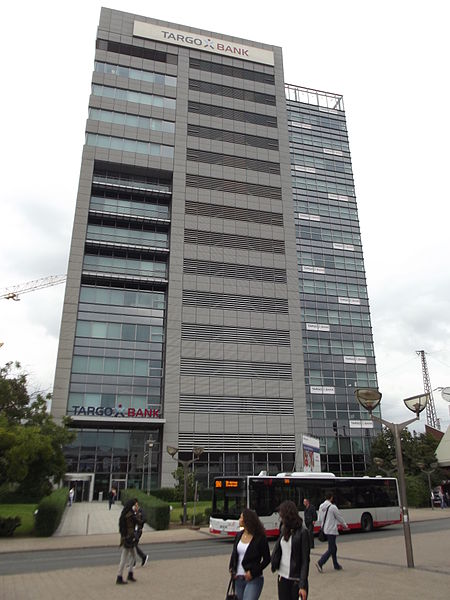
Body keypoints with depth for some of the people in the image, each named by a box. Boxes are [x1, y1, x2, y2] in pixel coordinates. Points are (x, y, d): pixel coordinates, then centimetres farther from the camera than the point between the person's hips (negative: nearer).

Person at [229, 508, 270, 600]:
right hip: (238, 579, 6)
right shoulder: (239, 535, 6)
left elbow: (267, 559, -5)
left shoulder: (260, 538, -10)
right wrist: (232, 569, 2)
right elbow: (233, 554, 16)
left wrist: (253, 572, -10)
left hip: (253, 579, -6)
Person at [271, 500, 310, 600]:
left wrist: (303, 586, -16)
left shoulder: (302, 532, -12)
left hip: (296, 579, -6)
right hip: (283, 577, 6)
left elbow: (305, 560, -14)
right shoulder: (284, 529, 7)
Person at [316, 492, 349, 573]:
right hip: (331, 531, -8)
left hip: (324, 530, 8)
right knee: (331, 549, -2)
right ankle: (320, 563, -12)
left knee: (333, 548, 18)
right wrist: (345, 525, 13)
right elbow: (340, 517, -4)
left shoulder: (321, 507, 6)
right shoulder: (333, 507, -16)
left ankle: (336, 565, 25)